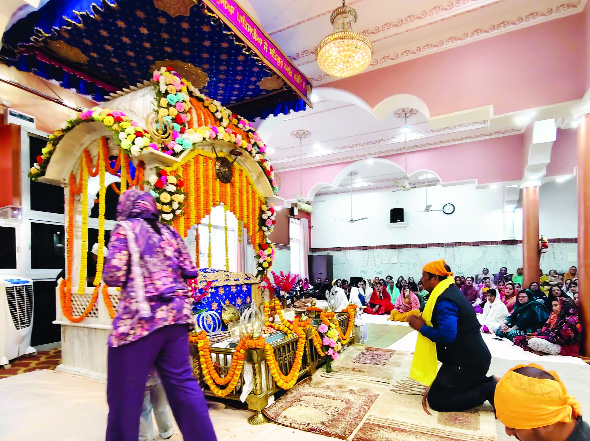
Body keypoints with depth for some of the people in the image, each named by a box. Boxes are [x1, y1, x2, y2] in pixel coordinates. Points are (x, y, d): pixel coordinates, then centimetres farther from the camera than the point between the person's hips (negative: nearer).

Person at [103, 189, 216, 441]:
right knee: (182, 382, 12)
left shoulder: (125, 229, 0)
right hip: (176, 315, 5)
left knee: (126, 390, 9)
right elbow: (189, 271, 12)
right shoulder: (169, 232, 13)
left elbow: (114, 276, -10)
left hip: (140, 318, -5)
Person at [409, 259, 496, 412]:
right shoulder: (451, 291, 9)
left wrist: (421, 327, -19)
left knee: (436, 400, -6)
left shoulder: (445, 301, -24)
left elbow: (447, 335, -34)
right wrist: (421, 319, 0)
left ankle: (490, 390, -4)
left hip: (468, 363, -10)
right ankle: (488, 382, 15)